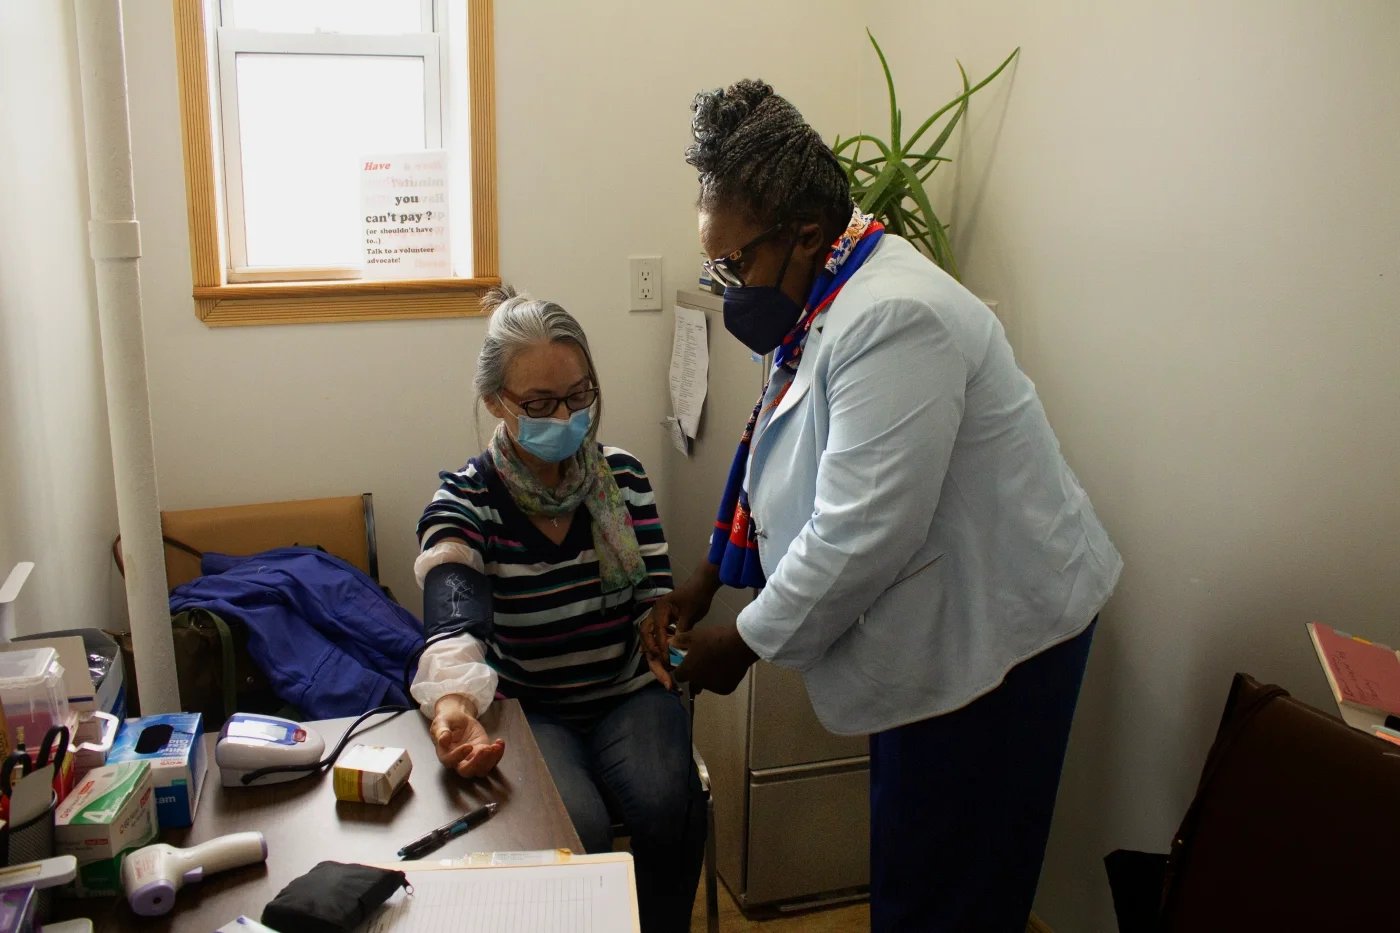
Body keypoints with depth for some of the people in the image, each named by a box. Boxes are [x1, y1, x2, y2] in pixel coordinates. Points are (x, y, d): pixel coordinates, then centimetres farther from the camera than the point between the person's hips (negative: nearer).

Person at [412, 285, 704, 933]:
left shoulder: (622, 475, 1)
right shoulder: (463, 503, -10)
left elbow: (656, 598, -2)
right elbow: (454, 620, -27)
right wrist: (454, 703, -48)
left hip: (629, 694, 3)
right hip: (526, 708, -2)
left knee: (669, 807, -24)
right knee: (576, 831, -27)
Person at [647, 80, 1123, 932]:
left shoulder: (892, 319, -27)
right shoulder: (824, 301, 6)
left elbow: (860, 536, -30)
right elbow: (785, 463, 15)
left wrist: (742, 644, -17)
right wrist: (707, 581, 9)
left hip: (993, 629, -10)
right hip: (928, 624, 10)